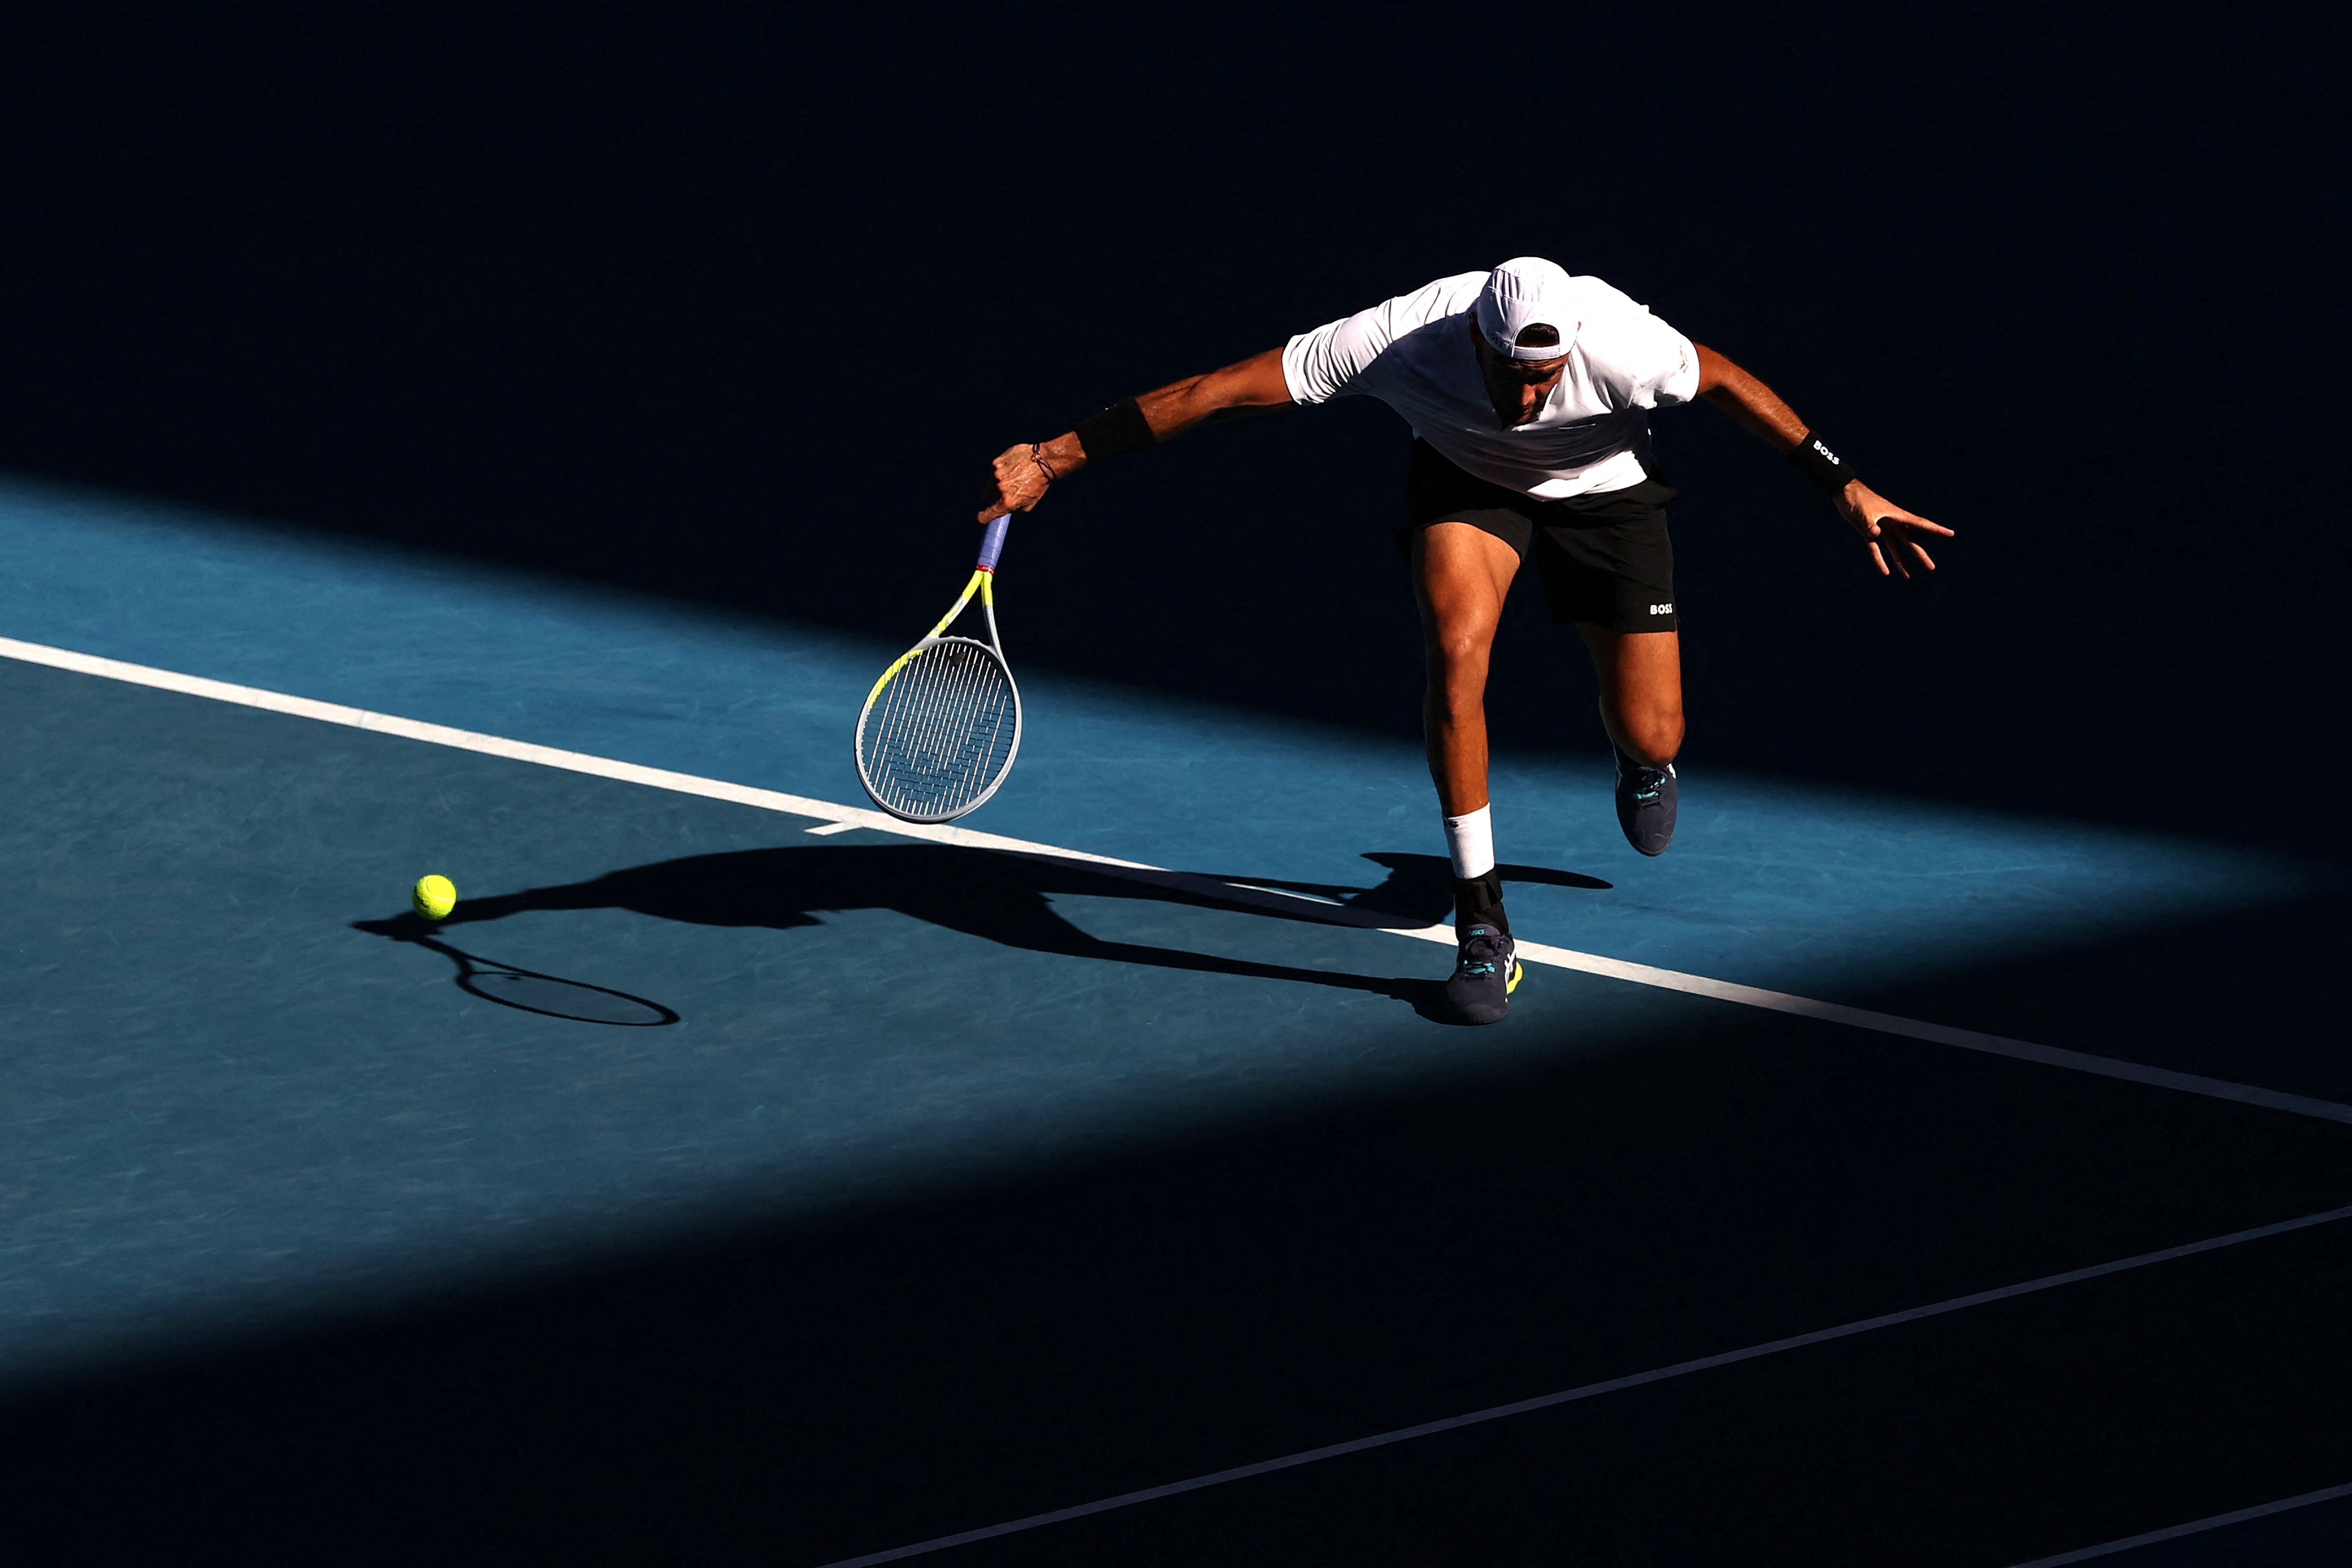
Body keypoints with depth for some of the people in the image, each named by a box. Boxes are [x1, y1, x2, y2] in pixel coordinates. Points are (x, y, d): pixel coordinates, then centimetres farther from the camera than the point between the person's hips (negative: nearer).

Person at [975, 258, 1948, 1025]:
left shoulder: (1618, 343, -40)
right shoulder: (1396, 341, -38)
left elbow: (1729, 387, -18)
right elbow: (1209, 393, -33)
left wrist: (1846, 488, -13)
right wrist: (1050, 460, -33)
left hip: (1603, 489, 0)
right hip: (1464, 476, 0)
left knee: (1651, 739, -2)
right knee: (1456, 653, -29)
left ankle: (1640, 761, 43)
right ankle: (1482, 927, -16)